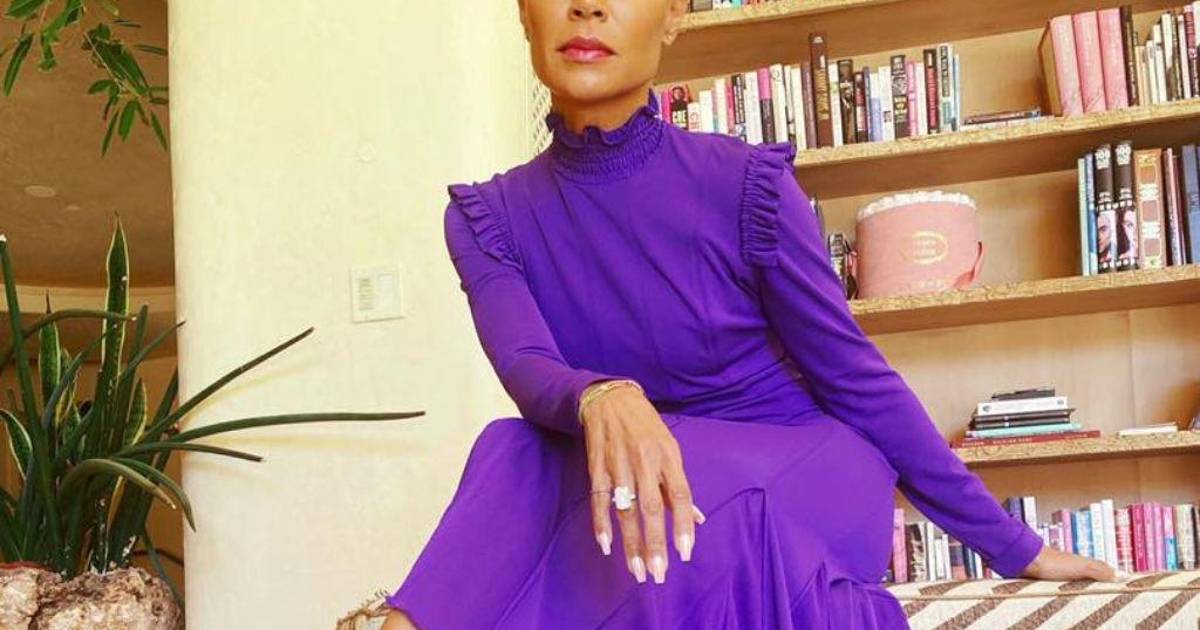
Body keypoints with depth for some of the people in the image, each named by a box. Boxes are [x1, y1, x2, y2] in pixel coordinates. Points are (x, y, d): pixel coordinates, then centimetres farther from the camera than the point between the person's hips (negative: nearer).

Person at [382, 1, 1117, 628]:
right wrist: (602, 400, -47)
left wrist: (1014, 546, 0)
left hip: (809, 476, -1)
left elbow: (856, 376, -6)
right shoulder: (488, 217, -4)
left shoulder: (746, 184, -13)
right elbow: (527, 369, -21)